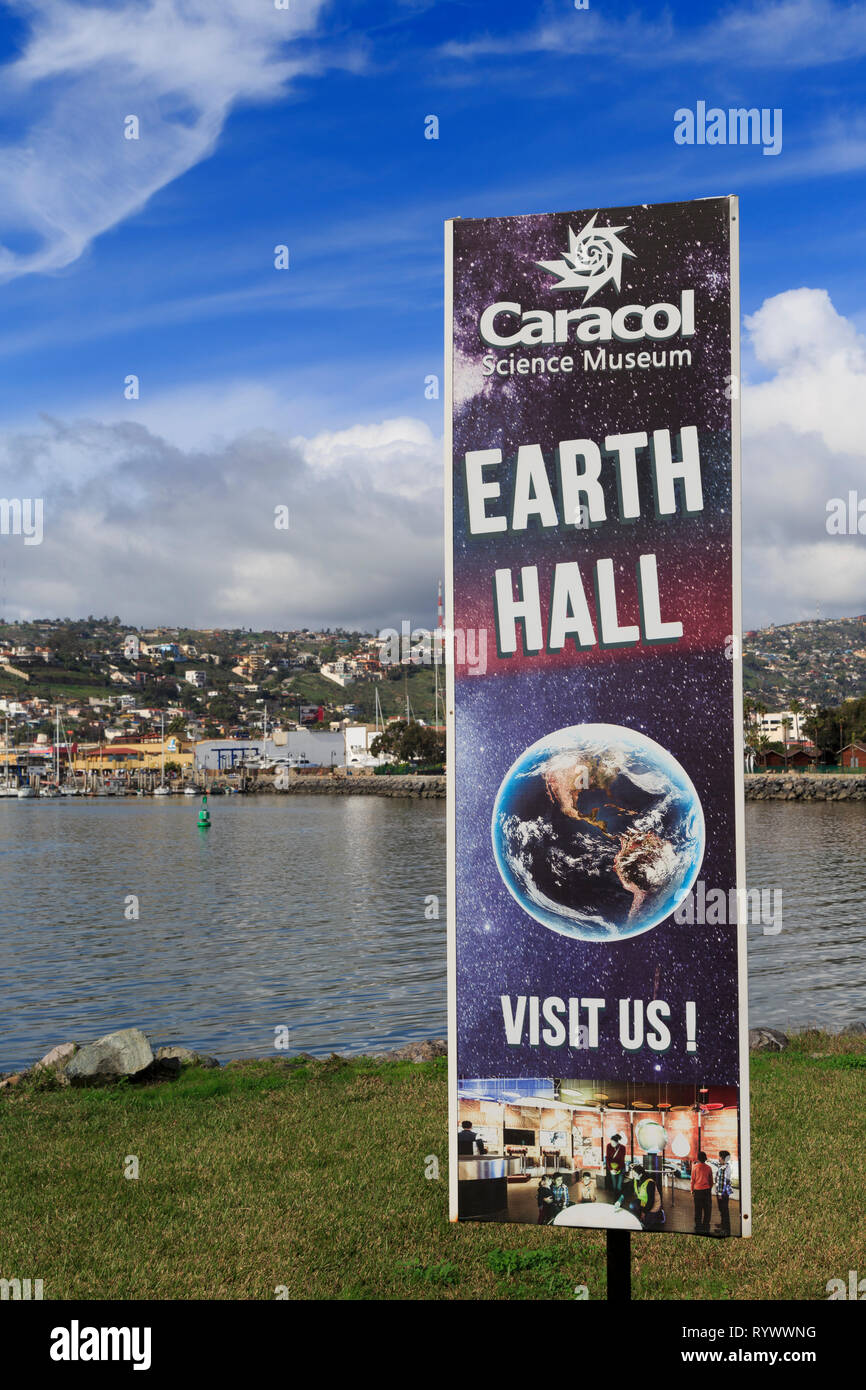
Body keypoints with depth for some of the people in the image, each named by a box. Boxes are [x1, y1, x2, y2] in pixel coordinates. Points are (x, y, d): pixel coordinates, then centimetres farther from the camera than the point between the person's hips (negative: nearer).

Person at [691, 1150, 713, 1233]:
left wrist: (692, 1190, 9)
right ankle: (706, 1226, 8)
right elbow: (711, 1180, 6)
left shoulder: (695, 1167, -5)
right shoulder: (708, 1168, -2)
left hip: (697, 1190, 0)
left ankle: (698, 1227, 11)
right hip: (706, 1190, 0)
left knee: (698, 1209, 8)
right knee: (707, 1209, 9)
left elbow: (692, 1179, -1)